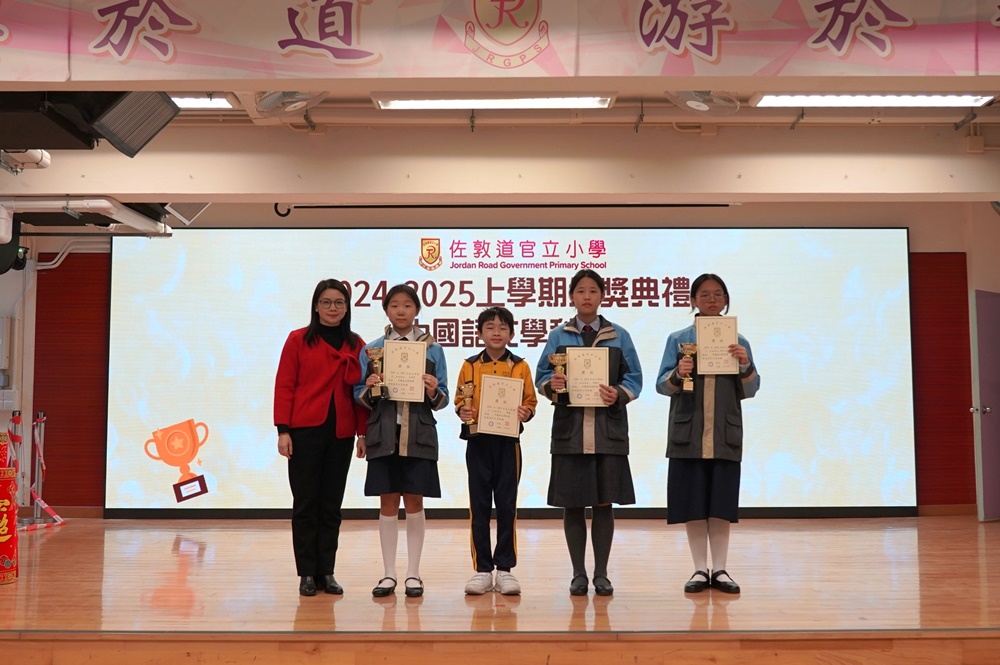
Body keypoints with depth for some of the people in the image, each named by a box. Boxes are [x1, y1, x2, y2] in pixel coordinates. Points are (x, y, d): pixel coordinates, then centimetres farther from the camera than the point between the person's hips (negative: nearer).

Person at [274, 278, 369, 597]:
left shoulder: (356, 345, 8)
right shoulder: (298, 340, 1)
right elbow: (284, 386, -2)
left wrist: (363, 432, 2)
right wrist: (283, 430, -8)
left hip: (341, 433, 3)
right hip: (305, 431, -2)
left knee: (332, 504, 8)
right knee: (305, 503, 3)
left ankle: (326, 572, 16)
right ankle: (307, 574, 12)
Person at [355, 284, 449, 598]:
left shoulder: (432, 349, 4)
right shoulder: (371, 350, 7)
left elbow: (442, 400, 3)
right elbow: (360, 397, 7)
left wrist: (434, 392, -18)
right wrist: (369, 389, -13)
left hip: (419, 434, -1)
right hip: (384, 433, 1)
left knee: (414, 502, 3)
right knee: (388, 502, 5)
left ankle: (413, 573, 14)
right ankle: (389, 574, 15)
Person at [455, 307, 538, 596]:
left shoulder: (520, 366, 4)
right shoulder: (469, 366, 6)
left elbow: (531, 401, 4)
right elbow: (459, 400, 7)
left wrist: (526, 412, -16)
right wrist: (462, 411, -14)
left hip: (508, 442, -1)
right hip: (477, 442, 1)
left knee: (506, 505, 3)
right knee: (479, 506, 4)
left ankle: (505, 568, 13)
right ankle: (482, 569, 12)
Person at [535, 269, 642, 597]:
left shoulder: (619, 336, 9)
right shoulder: (558, 336, 9)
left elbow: (634, 378, 5)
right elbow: (541, 376, 6)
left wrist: (619, 395, -14)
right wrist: (551, 385, -16)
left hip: (609, 429, 0)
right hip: (570, 428, 0)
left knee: (604, 503, 3)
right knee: (572, 504, 3)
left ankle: (601, 574, 15)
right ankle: (578, 574, 15)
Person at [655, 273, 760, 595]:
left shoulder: (738, 341, 8)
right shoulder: (678, 339, 5)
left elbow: (750, 390, 6)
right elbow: (661, 385, 2)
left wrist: (746, 366, -12)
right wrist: (678, 375, -18)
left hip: (725, 433, 1)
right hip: (689, 432, -1)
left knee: (721, 502, 4)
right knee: (693, 502, 2)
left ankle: (720, 569, 14)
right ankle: (700, 569, 12)